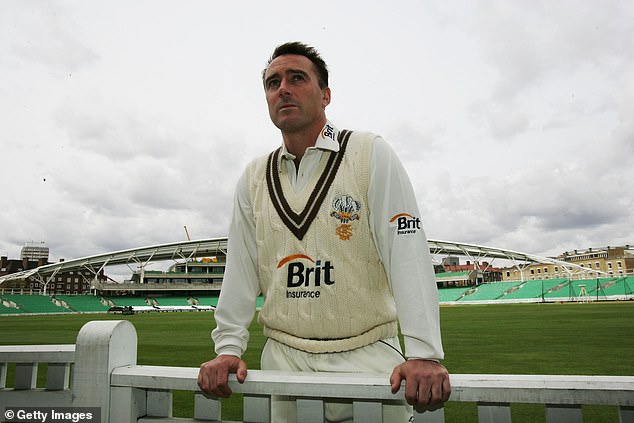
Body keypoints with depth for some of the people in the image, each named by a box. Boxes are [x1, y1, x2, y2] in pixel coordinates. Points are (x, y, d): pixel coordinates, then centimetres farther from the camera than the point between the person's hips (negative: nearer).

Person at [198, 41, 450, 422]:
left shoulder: (371, 154, -4)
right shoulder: (254, 178, 9)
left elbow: (407, 252, -12)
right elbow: (241, 269, 10)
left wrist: (424, 352, -20)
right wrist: (229, 348, 2)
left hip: (368, 356, -3)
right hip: (284, 360, 4)